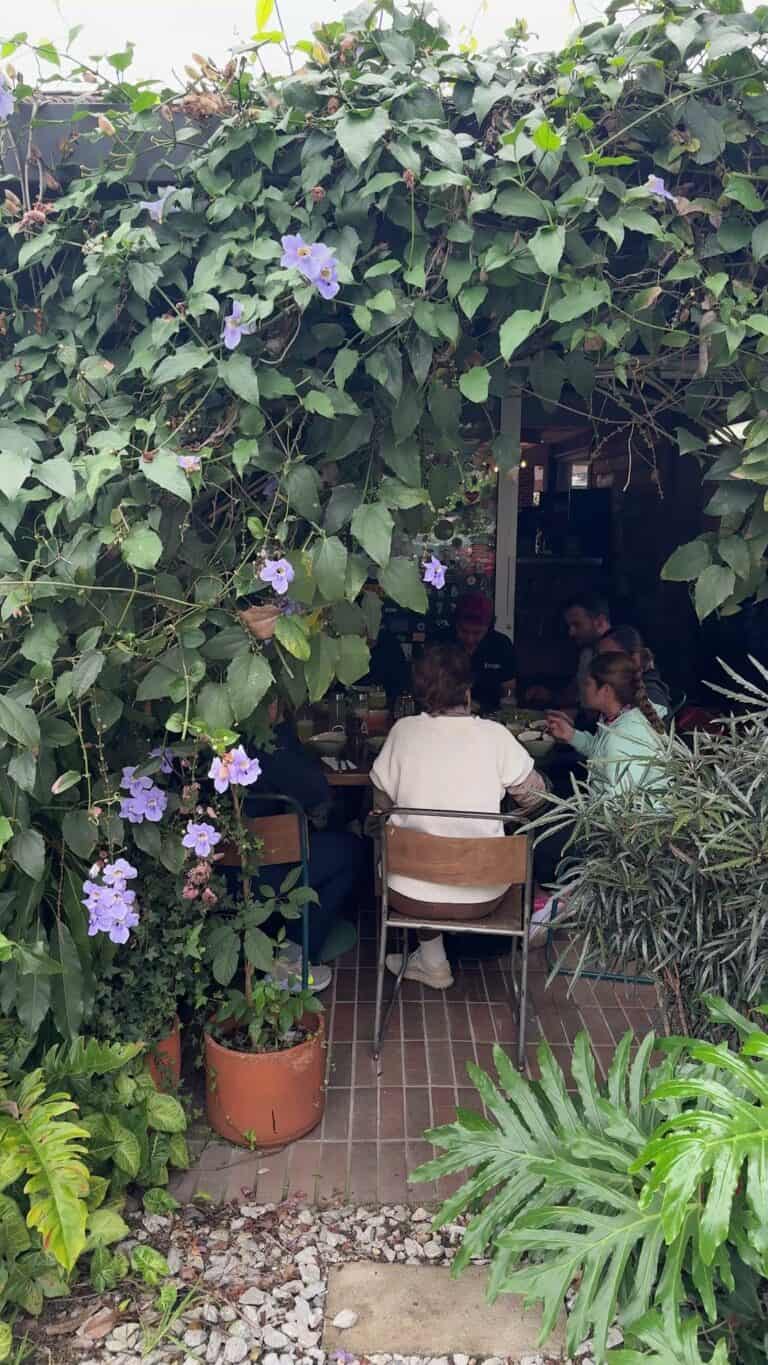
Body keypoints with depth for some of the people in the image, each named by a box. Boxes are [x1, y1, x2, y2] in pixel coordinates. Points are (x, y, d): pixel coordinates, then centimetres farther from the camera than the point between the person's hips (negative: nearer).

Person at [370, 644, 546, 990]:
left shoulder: (404, 730, -8)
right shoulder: (494, 735, -11)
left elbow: (382, 803, 2)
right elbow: (534, 795, -1)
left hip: (411, 895, 0)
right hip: (482, 896, 0)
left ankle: (433, 963, 34)